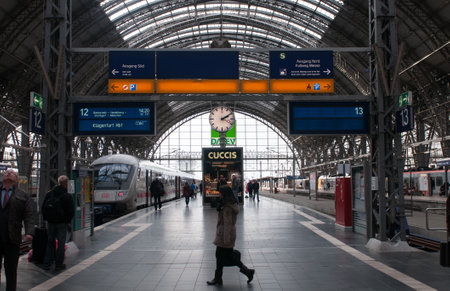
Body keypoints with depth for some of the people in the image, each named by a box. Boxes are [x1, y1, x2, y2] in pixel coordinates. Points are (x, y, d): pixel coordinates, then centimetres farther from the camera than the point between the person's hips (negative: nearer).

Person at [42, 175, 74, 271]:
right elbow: (71, 212, -11)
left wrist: (47, 218, 18)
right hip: (62, 223, -5)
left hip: (50, 222, 5)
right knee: (61, 243, 4)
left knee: (50, 242, 15)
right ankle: (58, 264, 7)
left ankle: (47, 263, 15)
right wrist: (68, 220, 6)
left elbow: (43, 208, 9)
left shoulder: (49, 194, 3)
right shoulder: (67, 196, -13)